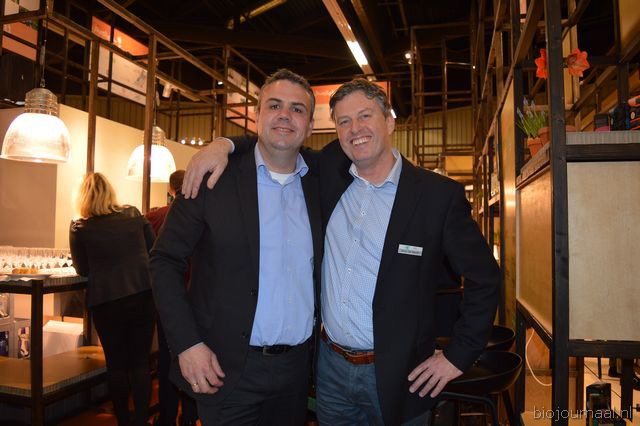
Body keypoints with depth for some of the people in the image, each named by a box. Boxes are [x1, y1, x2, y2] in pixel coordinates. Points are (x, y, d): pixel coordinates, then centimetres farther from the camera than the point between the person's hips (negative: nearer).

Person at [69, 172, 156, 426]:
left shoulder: (79, 227, -1)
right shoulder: (133, 214, 5)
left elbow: (82, 270, 8)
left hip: (107, 300, -2)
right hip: (144, 294, 2)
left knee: (116, 364, 13)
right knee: (140, 362, 10)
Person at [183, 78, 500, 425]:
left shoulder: (439, 194, -11)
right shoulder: (327, 172, -1)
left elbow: (484, 278, -5)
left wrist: (457, 356, -5)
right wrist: (225, 145, -9)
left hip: (396, 377, -3)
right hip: (331, 367, 3)